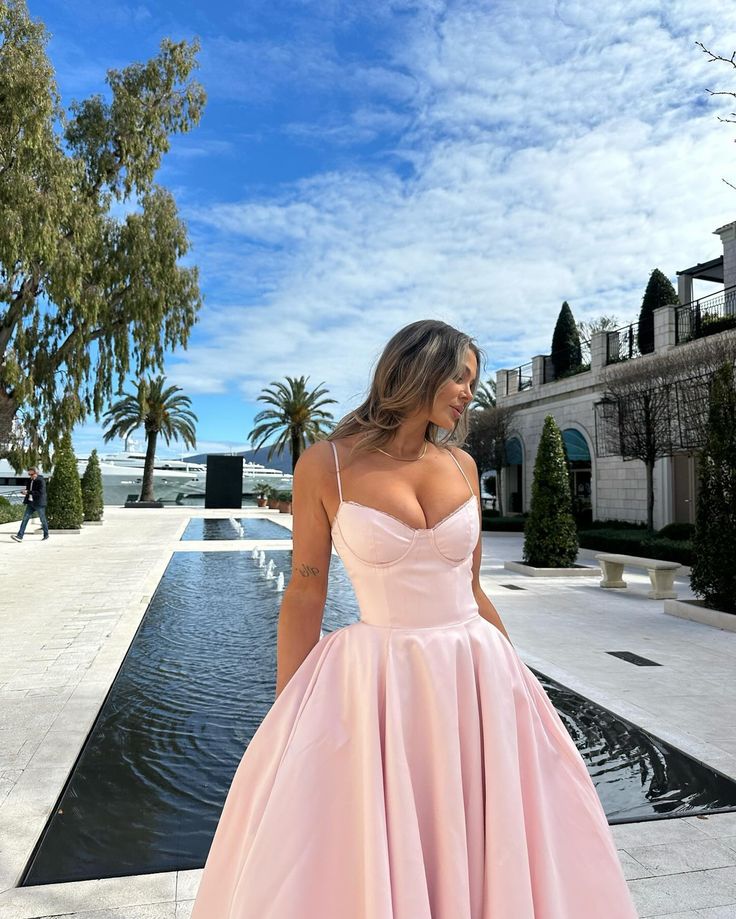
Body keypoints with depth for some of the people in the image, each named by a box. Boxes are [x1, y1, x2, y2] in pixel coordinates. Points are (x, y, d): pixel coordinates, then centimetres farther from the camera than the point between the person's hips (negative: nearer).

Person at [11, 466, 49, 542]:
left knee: (43, 519, 6)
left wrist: (28, 492, -25)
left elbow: (41, 492, -23)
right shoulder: (30, 480, 9)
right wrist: (25, 492, 0)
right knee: (25, 518, -3)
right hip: (30, 503, 7)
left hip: (39, 503, -7)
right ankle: (20, 536, -7)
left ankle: (46, 535, 24)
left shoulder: (41, 481, -15)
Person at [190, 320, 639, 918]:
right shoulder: (325, 464, -7)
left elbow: (471, 589, 11)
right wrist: (286, 719, -3)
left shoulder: (461, 465, 5)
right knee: (366, 863, 9)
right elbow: (305, 595, -4)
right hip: (378, 682, -3)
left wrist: (519, 676, 15)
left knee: (483, 854, 16)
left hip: (475, 677, 4)